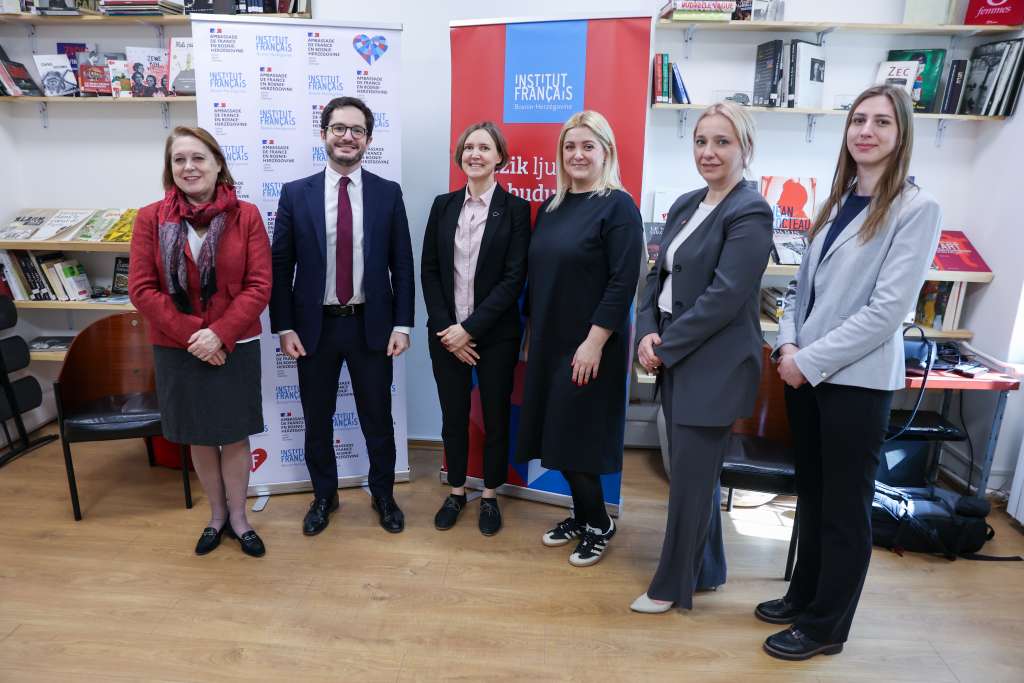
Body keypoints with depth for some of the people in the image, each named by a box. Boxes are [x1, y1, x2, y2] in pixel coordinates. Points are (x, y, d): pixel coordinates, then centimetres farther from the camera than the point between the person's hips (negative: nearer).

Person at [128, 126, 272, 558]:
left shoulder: (246, 216, -5)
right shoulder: (150, 219, -2)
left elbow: (259, 286, -9)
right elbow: (141, 288, -5)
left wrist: (219, 334, -18)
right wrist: (191, 333, -14)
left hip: (235, 348, -1)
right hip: (176, 350, 2)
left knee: (235, 436, 10)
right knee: (199, 438, 15)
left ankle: (238, 518, 29)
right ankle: (216, 515, 35)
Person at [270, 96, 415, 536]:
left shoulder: (388, 193, 0)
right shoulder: (295, 193, 0)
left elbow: (402, 264, 0)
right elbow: (280, 266, 1)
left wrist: (402, 325, -5)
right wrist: (284, 328, -4)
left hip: (372, 325, 0)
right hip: (315, 326, 1)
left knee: (378, 419, 12)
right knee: (317, 420, 14)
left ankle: (382, 495, 33)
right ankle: (324, 497, 35)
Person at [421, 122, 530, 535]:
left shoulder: (515, 209, -4)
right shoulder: (443, 205, 6)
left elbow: (513, 279, -10)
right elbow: (429, 271, 3)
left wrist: (470, 328, -15)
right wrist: (446, 329, -7)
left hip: (495, 334, -2)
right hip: (446, 332, 3)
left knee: (495, 417, 10)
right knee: (453, 416, 12)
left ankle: (490, 497, 29)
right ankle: (456, 492, 32)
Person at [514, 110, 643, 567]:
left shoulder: (618, 206, -10)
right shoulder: (551, 206, 11)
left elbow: (623, 282, -16)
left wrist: (594, 342, -19)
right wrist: (533, 331, 13)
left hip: (589, 345, -6)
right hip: (549, 341, 7)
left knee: (576, 437, 1)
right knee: (555, 435, 11)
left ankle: (598, 523, 23)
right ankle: (582, 513, 30)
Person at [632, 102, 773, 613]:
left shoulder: (750, 212, -12)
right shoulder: (686, 205, 12)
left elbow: (724, 297, -19)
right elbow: (659, 273, 11)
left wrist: (664, 347, -15)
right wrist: (648, 333, -6)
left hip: (714, 366, -8)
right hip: (676, 360, 8)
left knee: (691, 478, 3)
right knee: (694, 472, 18)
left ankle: (673, 584, 21)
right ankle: (706, 569, 36)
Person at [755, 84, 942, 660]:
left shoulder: (917, 208, -9)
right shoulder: (838, 201, 11)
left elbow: (887, 309, -16)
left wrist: (811, 360, -16)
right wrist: (789, 342, -4)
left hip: (858, 379, -6)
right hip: (807, 371, 6)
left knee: (845, 507, 8)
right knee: (811, 494, 18)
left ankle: (826, 626, 25)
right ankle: (805, 596, 36)